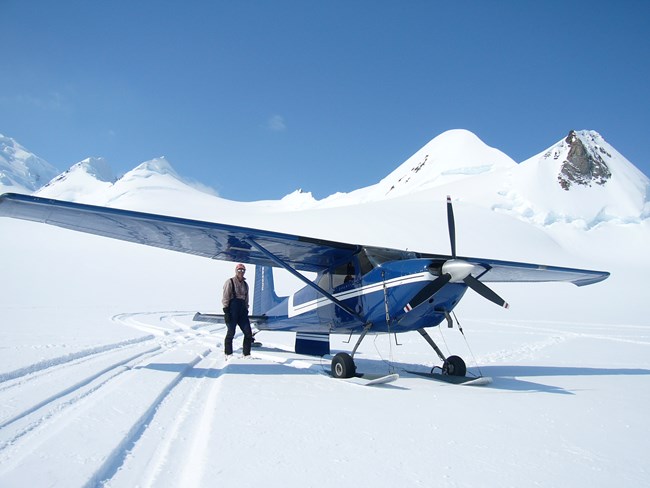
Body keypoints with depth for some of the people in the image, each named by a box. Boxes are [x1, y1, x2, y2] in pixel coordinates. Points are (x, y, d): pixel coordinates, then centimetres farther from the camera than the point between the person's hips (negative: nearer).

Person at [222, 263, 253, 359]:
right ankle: (228, 354, 12)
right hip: (232, 307, -6)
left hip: (242, 309, 6)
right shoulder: (230, 282, -2)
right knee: (231, 332, -2)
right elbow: (225, 298, -6)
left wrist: (246, 310, 15)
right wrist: (226, 311, -13)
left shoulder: (245, 284, 17)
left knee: (248, 332, 0)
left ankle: (247, 354, 9)